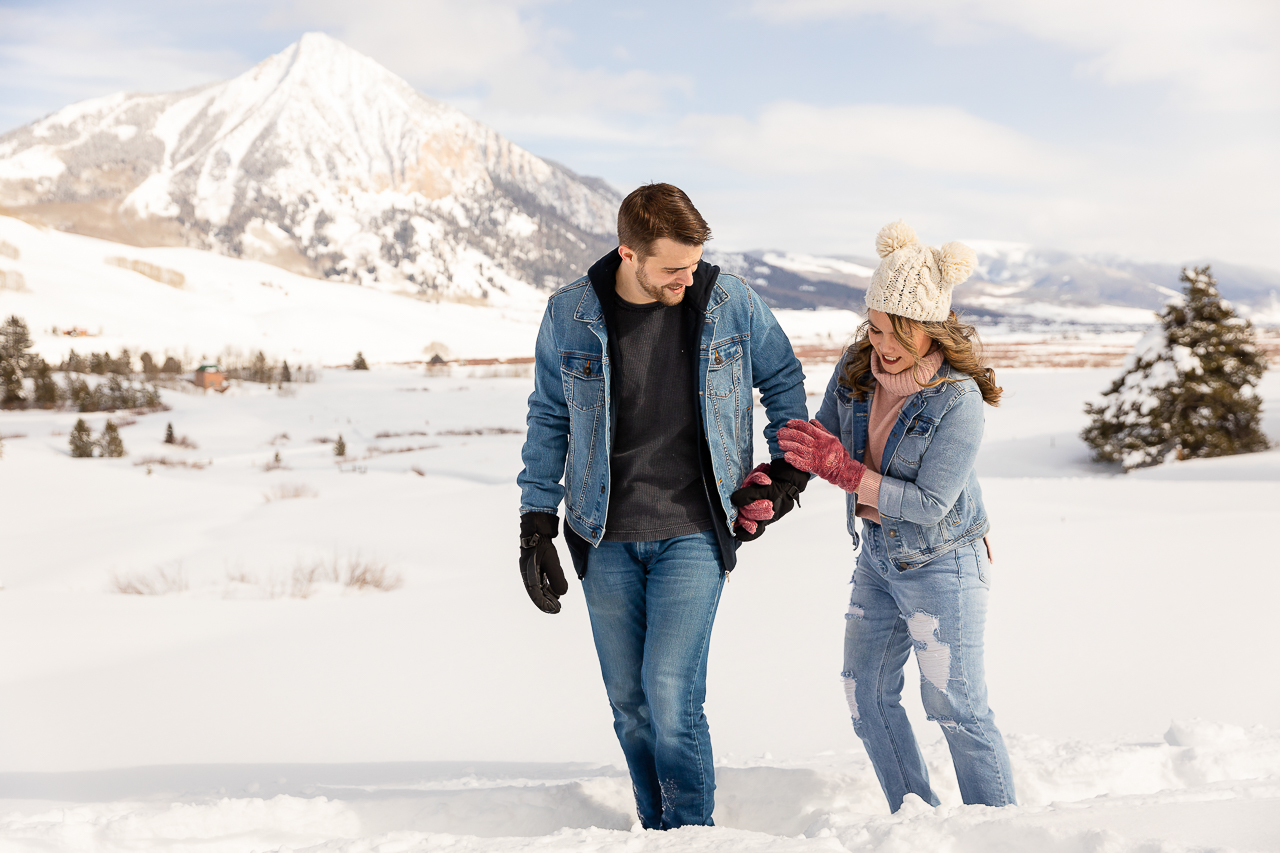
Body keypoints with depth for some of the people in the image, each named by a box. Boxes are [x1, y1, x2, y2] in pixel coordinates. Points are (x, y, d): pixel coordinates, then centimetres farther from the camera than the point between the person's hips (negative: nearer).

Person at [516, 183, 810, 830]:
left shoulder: (730, 303, -6)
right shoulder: (569, 315, -5)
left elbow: (783, 378, 12)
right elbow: (549, 419, 7)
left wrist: (790, 466, 9)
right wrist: (536, 523, 4)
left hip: (693, 532, -2)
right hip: (605, 539, 2)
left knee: (671, 691, -13)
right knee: (628, 702, 8)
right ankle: (657, 832, 25)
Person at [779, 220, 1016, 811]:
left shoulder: (958, 401, -23)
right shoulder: (856, 368, -5)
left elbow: (930, 505, -24)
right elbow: (821, 439, 7)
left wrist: (845, 471, -29)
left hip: (941, 565, -7)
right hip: (877, 557, 7)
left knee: (956, 707, -1)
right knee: (866, 697, 12)